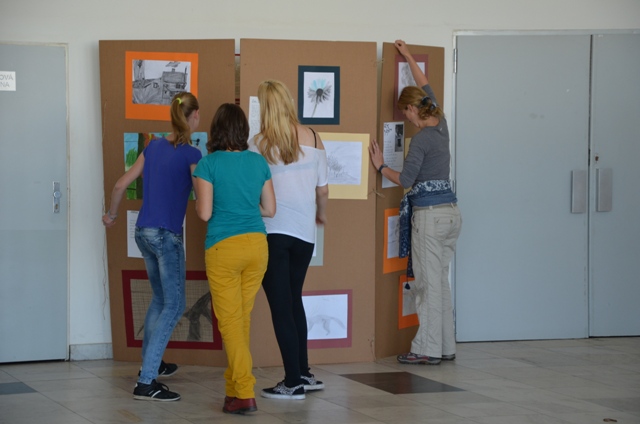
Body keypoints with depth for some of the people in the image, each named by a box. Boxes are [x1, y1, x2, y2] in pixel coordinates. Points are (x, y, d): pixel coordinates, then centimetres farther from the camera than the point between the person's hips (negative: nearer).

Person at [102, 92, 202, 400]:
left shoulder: (153, 147, 7)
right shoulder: (191, 155, -12)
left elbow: (121, 184, 11)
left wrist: (111, 214, 27)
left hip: (143, 232, 7)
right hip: (167, 236, -7)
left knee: (160, 298, 24)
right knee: (174, 305, -3)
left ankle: (150, 363, 37)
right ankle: (145, 382, -12)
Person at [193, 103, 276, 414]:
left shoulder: (209, 164, -8)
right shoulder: (259, 162, 5)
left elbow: (204, 213, -10)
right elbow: (270, 209, 9)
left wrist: (199, 201, 11)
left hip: (224, 247, -5)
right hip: (257, 244, 5)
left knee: (230, 321, 0)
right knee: (243, 318, 15)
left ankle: (245, 394, -6)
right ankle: (234, 384, 24)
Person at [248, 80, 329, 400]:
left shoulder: (260, 143, -7)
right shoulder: (312, 138, 2)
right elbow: (323, 189, 7)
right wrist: (322, 214, 26)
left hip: (272, 231, -4)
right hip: (304, 231, 4)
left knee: (281, 306, 1)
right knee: (294, 300, 19)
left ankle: (294, 382, 1)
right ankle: (303, 374, 21)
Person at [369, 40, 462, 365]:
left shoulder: (422, 139, -15)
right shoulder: (441, 126, 8)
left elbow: (406, 179, -15)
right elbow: (425, 87, 22)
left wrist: (381, 167, 0)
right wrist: (408, 57, 30)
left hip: (429, 213, -8)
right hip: (450, 210, 8)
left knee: (428, 282, -4)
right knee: (441, 280, 12)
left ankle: (427, 349, -1)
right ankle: (446, 346, 15)